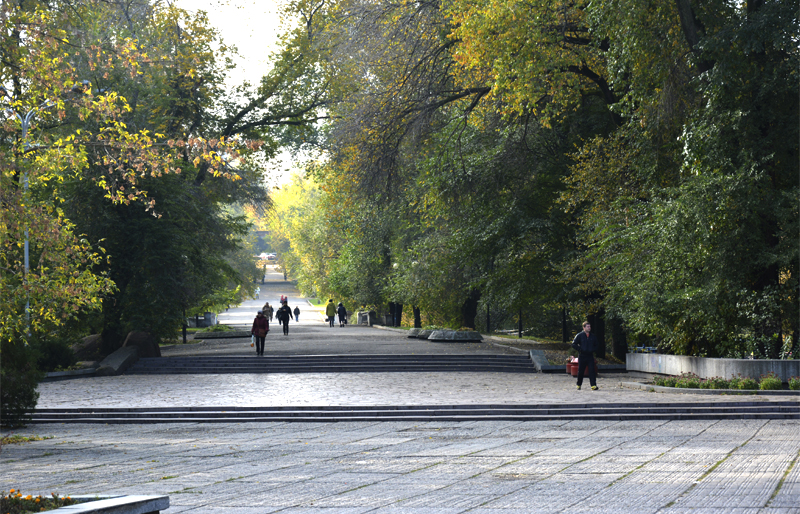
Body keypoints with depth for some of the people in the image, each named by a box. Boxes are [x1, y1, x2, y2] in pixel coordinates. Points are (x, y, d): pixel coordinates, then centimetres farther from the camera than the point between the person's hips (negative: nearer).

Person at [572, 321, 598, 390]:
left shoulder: (593, 336, 11)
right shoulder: (580, 335, 0)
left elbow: (596, 345, 20)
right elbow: (574, 344, 0)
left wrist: (593, 350, 0)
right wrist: (580, 349, -10)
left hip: (590, 356, 2)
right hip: (582, 356, -2)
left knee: (592, 370, -10)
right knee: (580, 371, 5)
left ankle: (593, 385, -14)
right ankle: (579, 385, 20)